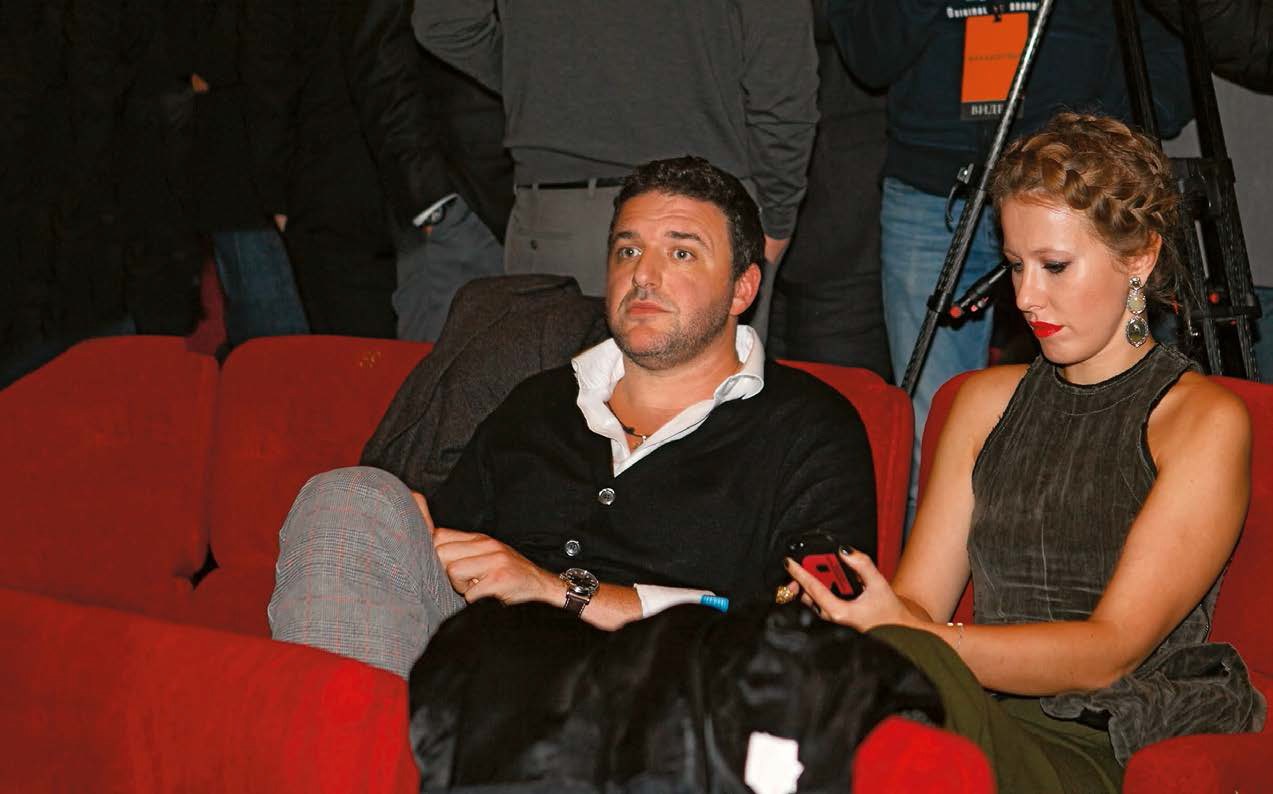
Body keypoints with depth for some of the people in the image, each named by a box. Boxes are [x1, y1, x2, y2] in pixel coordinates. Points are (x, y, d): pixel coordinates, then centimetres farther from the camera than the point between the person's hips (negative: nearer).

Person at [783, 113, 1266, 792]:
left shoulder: (1205, 421, 0)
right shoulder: (989, 400, 20)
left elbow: (1108, 651, -11)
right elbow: (918, 597, 14)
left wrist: (908, 636, -24)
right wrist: (839, 607, -12)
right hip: (992, 725, 5)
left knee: (903, 659, -37)